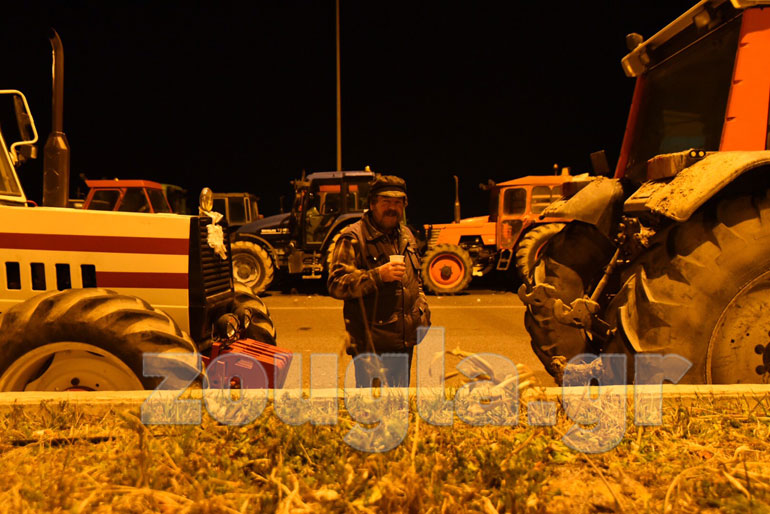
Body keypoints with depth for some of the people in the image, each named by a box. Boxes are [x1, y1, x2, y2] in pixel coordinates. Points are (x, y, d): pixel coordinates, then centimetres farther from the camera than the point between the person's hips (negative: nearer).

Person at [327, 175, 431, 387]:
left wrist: (423, 313, 15)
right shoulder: (352, 238, -10)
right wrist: (378, 275, -26)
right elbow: (336, 285, -18)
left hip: (404, 341, 7)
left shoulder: (406, 236, 14)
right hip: (371, 345, -7)